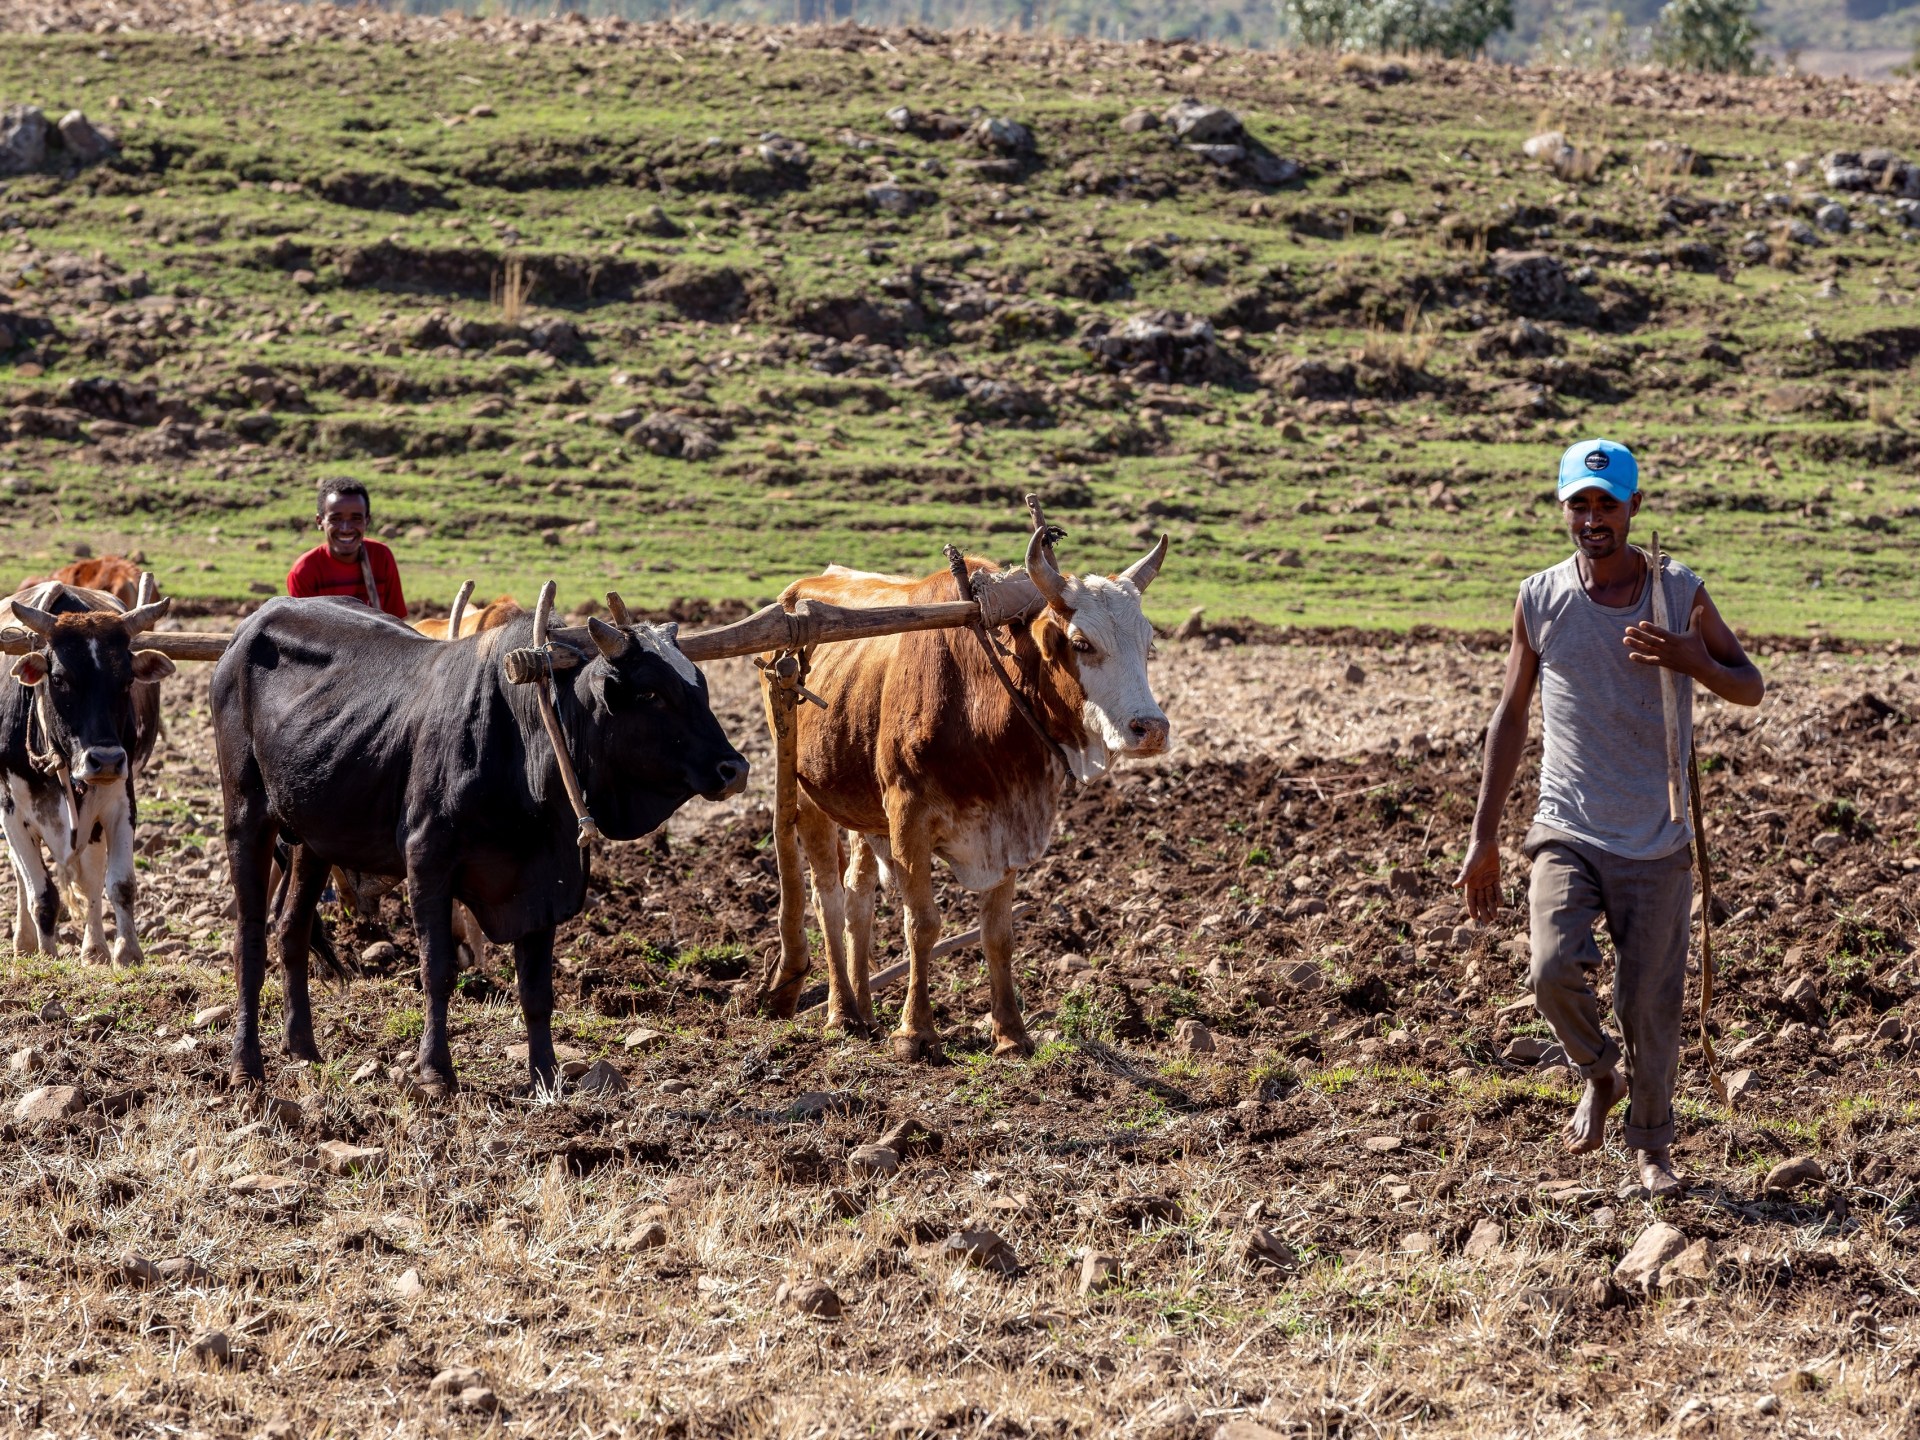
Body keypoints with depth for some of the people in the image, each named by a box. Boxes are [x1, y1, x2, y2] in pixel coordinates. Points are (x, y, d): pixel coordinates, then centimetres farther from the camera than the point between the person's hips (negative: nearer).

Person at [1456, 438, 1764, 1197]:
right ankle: (1600, 1075, 11)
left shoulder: (1680, 593, -2)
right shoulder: (1540, 601, 1)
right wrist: (1484, 836, 7)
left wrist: (1690, 661, -16)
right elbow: (1510, 716, 9)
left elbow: (1750, 687, 7)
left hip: (1658, 843, 0)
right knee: (1555, 970, -20)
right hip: (1568, 834, 0)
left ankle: (1650, 1144, 23)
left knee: (1652, 1002, 1)